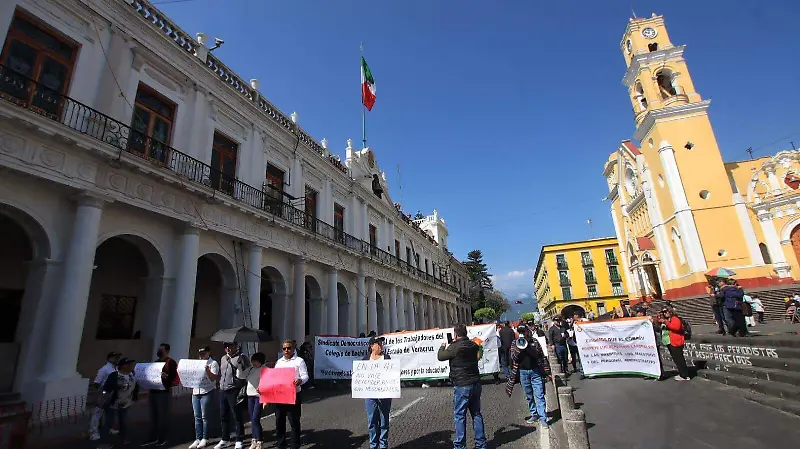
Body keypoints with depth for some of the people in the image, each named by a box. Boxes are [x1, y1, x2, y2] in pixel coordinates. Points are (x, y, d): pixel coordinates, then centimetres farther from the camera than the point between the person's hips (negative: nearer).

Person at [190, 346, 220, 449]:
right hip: (196, 392, 6)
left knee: (204, 416, -1)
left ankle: (204, 439, 9)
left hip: (207, 392, -5)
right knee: (197, 417, 7)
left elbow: (214, 378, -10)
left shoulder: (213, 363, -1)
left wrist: (207, 370, -27)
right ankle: (198, 439, 14)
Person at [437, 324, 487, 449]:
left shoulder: (454, 347, -17)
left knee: (459, 415, 3)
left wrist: (443, 347, 13)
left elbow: (440, 357, -6)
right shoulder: (473, 345, 2)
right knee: (476, 414, 15)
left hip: (462, 386, -7)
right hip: (476, 384, 7)